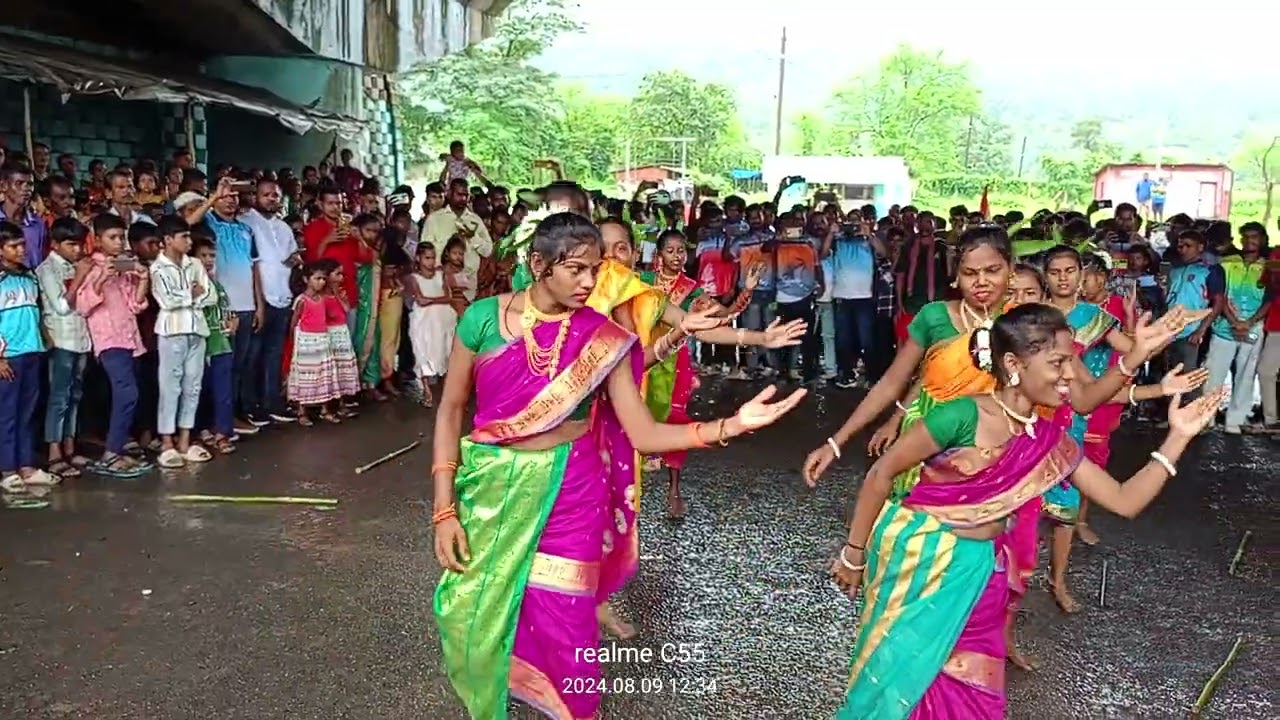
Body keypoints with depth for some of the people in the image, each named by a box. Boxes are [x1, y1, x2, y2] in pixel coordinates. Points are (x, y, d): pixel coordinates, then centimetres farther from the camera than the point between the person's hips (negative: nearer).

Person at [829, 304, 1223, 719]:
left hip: (978, 575, 6)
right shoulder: (963, 416, -20)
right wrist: (854, 552, -8)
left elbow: (1125, 501, 4)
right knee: (900, 682, 9)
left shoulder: (1050, 442, 0)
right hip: (918, 561, -5)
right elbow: (881, 474, -14)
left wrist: (1178, 437, -4)